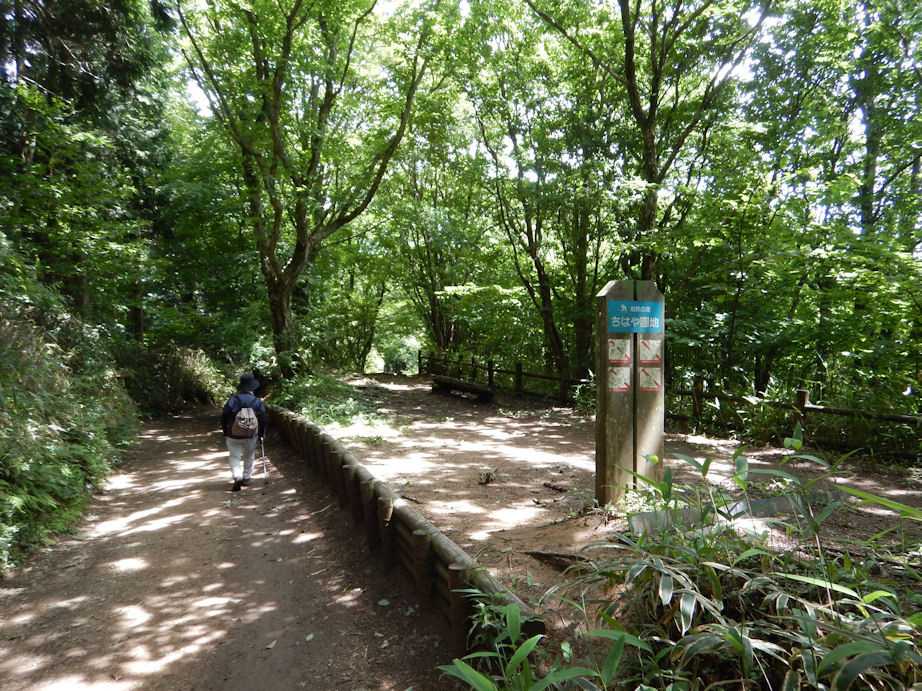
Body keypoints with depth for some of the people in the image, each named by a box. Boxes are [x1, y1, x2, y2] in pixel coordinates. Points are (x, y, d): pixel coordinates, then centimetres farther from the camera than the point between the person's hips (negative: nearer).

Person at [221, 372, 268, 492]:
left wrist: (225, 432, 8)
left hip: (233, 435, -1)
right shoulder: (257, 402, -6)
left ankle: (237, 478, -11)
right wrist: (261, 434, 10)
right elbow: (264, 419, -3)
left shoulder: (233, 399, -9)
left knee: (234, 457, 7)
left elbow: (224, 417, -5)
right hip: (250, 436, 1)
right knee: (249, 457, 19)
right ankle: (246, 478, 25)